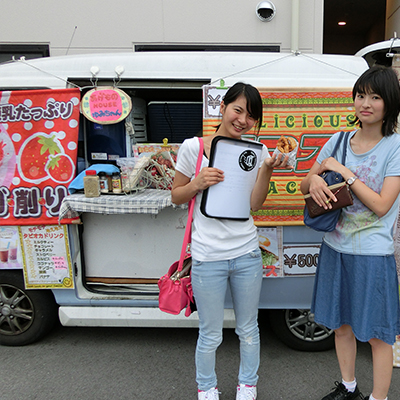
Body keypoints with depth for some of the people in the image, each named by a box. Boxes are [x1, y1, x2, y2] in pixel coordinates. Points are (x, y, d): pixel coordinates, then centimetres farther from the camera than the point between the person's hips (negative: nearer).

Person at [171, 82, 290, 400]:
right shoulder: (193, 147, -6)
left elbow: (255, 203, -2)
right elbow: (177, 196, 2)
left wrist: (267, 169, -15)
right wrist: (198, 183, -17)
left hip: (247, 254, 3)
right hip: (208, 257, -2)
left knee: (248, 330, 20)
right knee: (211, 335, 13)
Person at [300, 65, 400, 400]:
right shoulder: (339, 140, 3)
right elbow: (305, 186, 7)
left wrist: (343, 171, -18)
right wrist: (315, 180, -16)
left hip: (372, 255, -5)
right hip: (335, 247, 5)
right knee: (341, 323, 20)